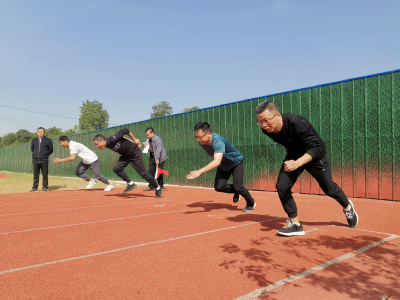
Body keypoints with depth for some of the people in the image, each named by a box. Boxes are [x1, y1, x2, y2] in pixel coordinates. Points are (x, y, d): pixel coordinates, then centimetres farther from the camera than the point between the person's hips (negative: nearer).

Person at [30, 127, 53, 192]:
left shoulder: (48, 140, 3)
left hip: (44, 160, -3)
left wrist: (45, 155, 3)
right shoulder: (34, 140, 13)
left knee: (45, 174, 0)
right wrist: (35, 154, 14)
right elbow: (32, 149, 23)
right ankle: (35, 187, 13)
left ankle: (45, 187, 8)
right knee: (35, 174, 7)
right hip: (35, 160, 3)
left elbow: (51, 150, 6)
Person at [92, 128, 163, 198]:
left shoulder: (112, 139, -27)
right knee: (116, 168, -9)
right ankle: (131, 184, 4)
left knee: (143, 173, -3)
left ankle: (158, 189, 13)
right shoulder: (108, 145, -1)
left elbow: (125, 130, -25)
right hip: (126, 155, 8)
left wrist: (134, 140, -17)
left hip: (135, 153, -8)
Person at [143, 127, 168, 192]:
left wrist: (157, 159, -28)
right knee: (151, 172, 7)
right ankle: (151, 187, 15)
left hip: (159, 158, -8)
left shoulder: (157, 139, -16)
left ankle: (161, 187, 10)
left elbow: (159, 149, -24)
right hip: (152, 157, 8)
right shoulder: (150, 140, 11)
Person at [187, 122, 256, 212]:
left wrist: (200, 172, -66)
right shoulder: (202, 142, -18)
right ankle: (236, 192, 17)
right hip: (223, 165, 6)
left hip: (236, 162, -6)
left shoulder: (218, 142, -41)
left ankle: (251, 203, 12)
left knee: (237, 187, -18)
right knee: (218, 186, -13)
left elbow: (217, 162, -56)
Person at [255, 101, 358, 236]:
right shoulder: (267, 130, -20)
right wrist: (292, 160, 13)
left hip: (315, 156, -4)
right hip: (294, 155, 4)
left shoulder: (297, 123, -39)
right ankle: (295, 225, 0)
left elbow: (317, 148, -38)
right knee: (281, 186, -13)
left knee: (329, 189, 12)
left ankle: (347, 206, 46)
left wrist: (297, 163, -54)